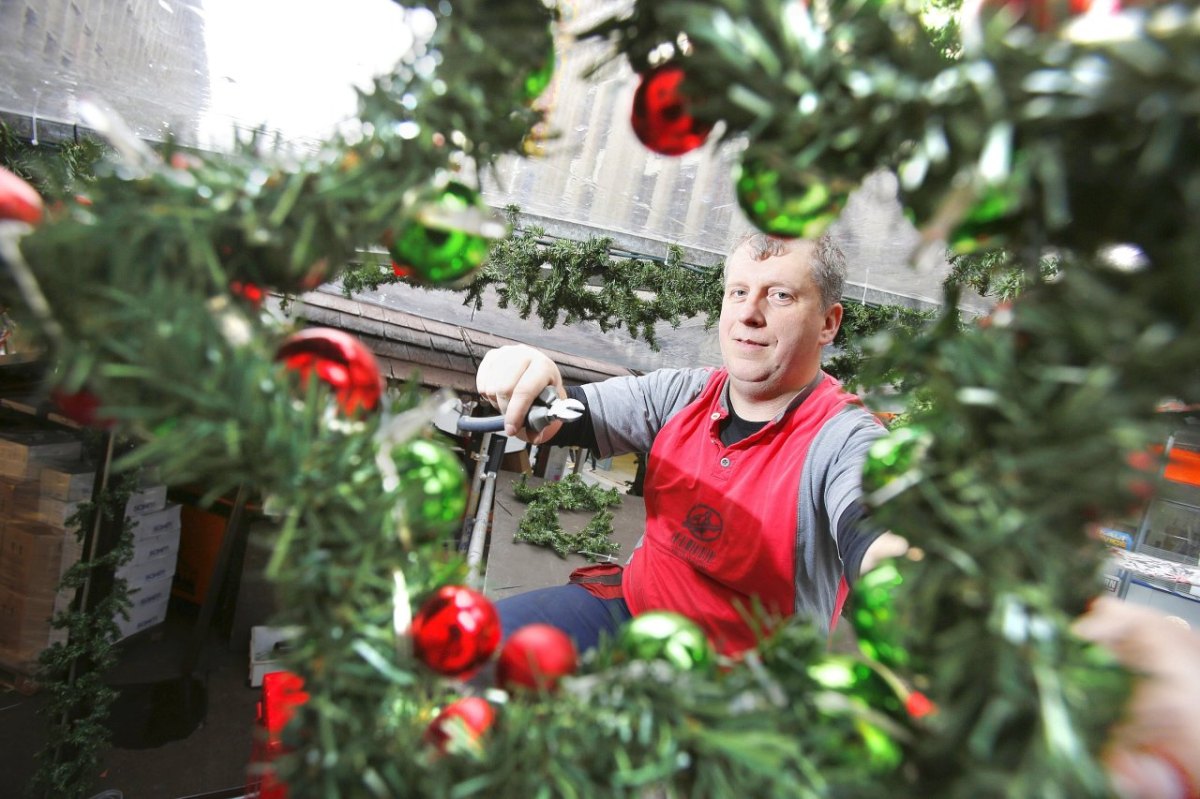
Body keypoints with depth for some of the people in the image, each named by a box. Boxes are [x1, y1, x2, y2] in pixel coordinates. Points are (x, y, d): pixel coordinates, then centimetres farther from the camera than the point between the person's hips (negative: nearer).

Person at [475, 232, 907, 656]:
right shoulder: (683, 395, -2)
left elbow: (872, 536, -37)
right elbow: (566, 415, -6)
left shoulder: (844, 440, -18)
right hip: (632, 605, 5)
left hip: (738, 673, -4)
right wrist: (525, 382, -30)